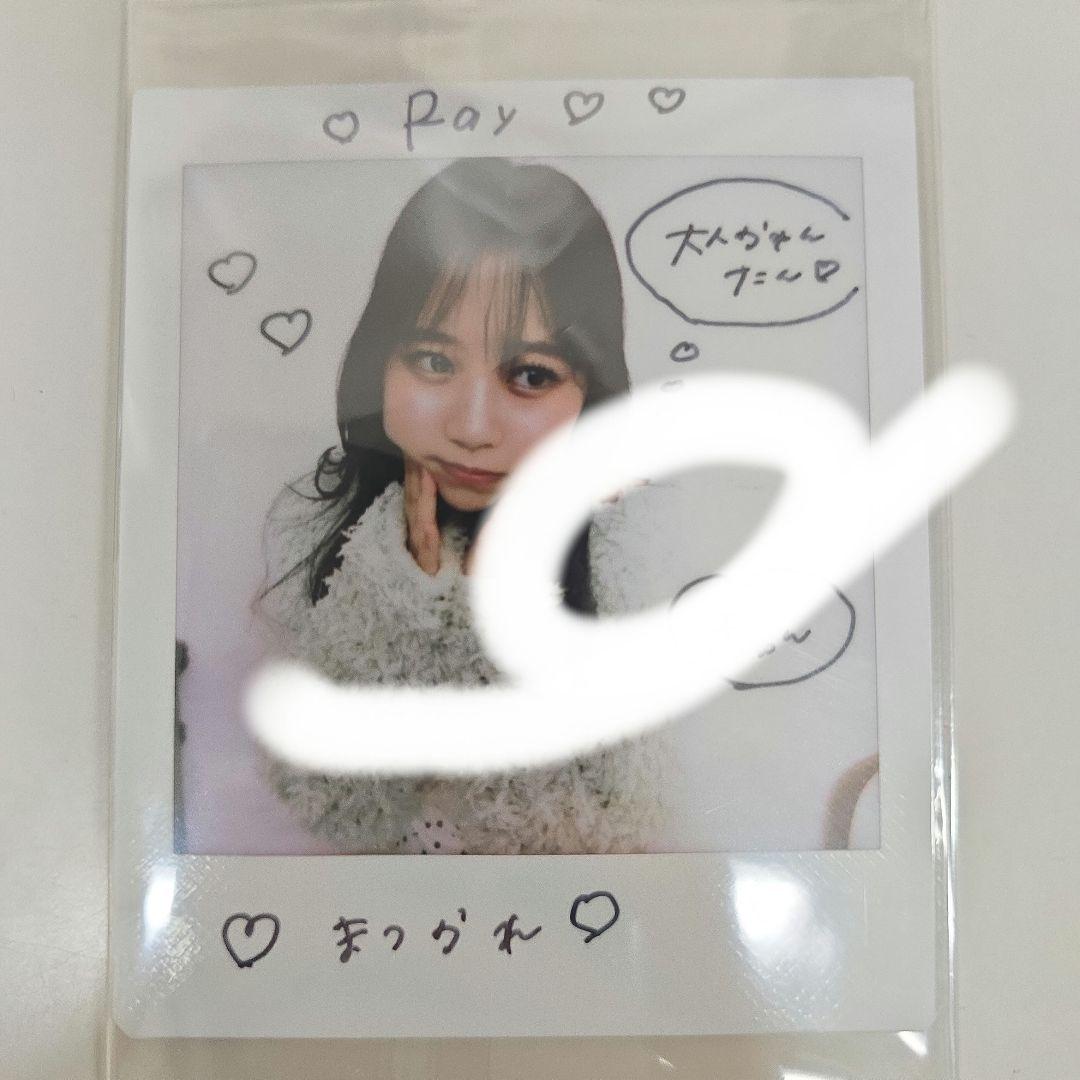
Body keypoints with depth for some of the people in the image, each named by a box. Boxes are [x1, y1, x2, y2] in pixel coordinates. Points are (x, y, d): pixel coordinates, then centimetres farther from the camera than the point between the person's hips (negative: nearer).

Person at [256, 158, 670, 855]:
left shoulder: (638, 543, -16)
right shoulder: (309, 527, -13)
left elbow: (613, 822, -13)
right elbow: (319, 806, -11)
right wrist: (411, 603, -24)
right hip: (359, 870, 1)